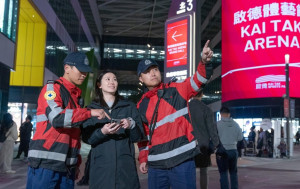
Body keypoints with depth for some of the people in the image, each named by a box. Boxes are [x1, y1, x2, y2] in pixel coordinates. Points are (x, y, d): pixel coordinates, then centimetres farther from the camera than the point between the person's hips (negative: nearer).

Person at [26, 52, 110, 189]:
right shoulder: (52, 88, -3)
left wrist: (77, 162, 18)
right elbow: (56, 117, -20)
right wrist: (90, 112, -19)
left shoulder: (77, 96, 19)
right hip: (46, 163, -7)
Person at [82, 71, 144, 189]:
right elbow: (87, 137, 0)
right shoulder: (92, 108, 10)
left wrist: (132, 125, -14)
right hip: (101, 165, 0)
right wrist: (102, 132, -19)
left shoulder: (129, 107, 11)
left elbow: (138, 137, 6)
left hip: (125, 164, 1)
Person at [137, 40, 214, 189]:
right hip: (156, 165, 3)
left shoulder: (176, 90, 4)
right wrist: (143, 159, 14)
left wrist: (203, 62, -31)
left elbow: (197, 81, -12)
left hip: (182, 160, -3)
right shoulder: (141, 106, 13)